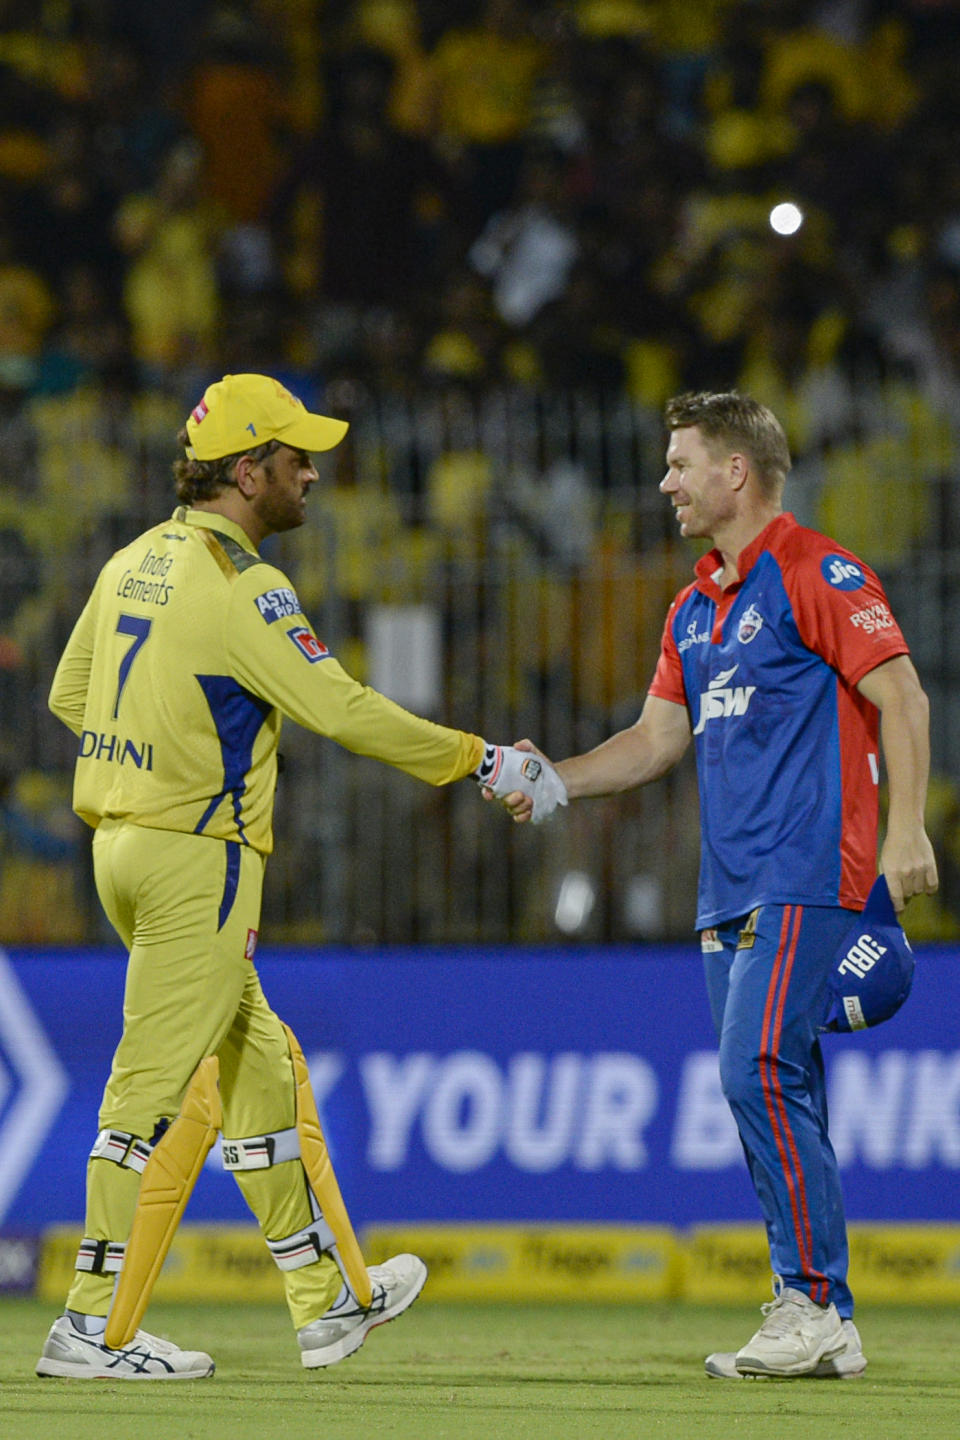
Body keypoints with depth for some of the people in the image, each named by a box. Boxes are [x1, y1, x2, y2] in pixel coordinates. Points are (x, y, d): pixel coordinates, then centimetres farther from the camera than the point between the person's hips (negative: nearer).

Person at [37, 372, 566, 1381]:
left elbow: (68, 695, 19)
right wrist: (483, 761, -12)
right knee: (151, 1083, -7)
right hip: (197, 854, -9)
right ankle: (89, 1326, -6)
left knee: (256, 1062, 15)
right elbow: (343, 711, -20)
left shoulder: (135, 563, 11)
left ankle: (324, 1298, 21)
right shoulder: (240, 586, -16)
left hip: (120, 843, 9)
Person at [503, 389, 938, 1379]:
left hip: (804, 879, -9)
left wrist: (905, 829, -19)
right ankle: (812, 1324, 8)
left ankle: (818, 1309, -16)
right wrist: (555, 780, 9)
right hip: (729, 889, 9)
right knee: (768, 1093, 6)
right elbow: (658, 738, 23)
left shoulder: (816, 573, -6)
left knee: (761, 1074, -18)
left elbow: (899, 696, -11)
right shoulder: (694, 610, 21)